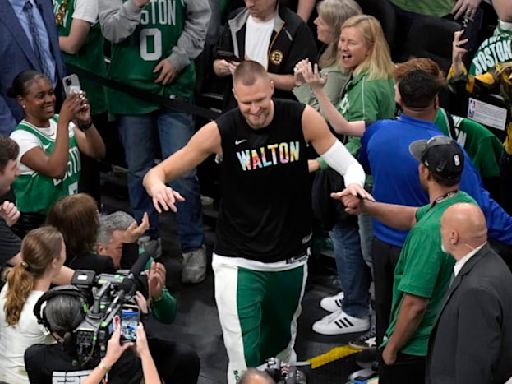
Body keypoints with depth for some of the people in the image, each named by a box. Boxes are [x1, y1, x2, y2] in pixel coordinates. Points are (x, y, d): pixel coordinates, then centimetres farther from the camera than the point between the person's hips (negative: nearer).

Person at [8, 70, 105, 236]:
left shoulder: (61, 122, 5)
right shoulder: (21, 137, -14)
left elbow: (97, 153, -4)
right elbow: (56, 170, -28)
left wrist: (86, 122, -21)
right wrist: (63, 122, -29)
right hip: (37, 222, -6)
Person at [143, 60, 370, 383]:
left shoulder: (302, 118, -13)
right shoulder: (220, 131, -17)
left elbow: (350, 165, -10)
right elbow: (157, 173, -14)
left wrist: (354, 184, -34)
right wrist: (158, 187, -39)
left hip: (291, 258, 3)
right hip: (238, 261, -3)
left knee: (281, 344, 25)